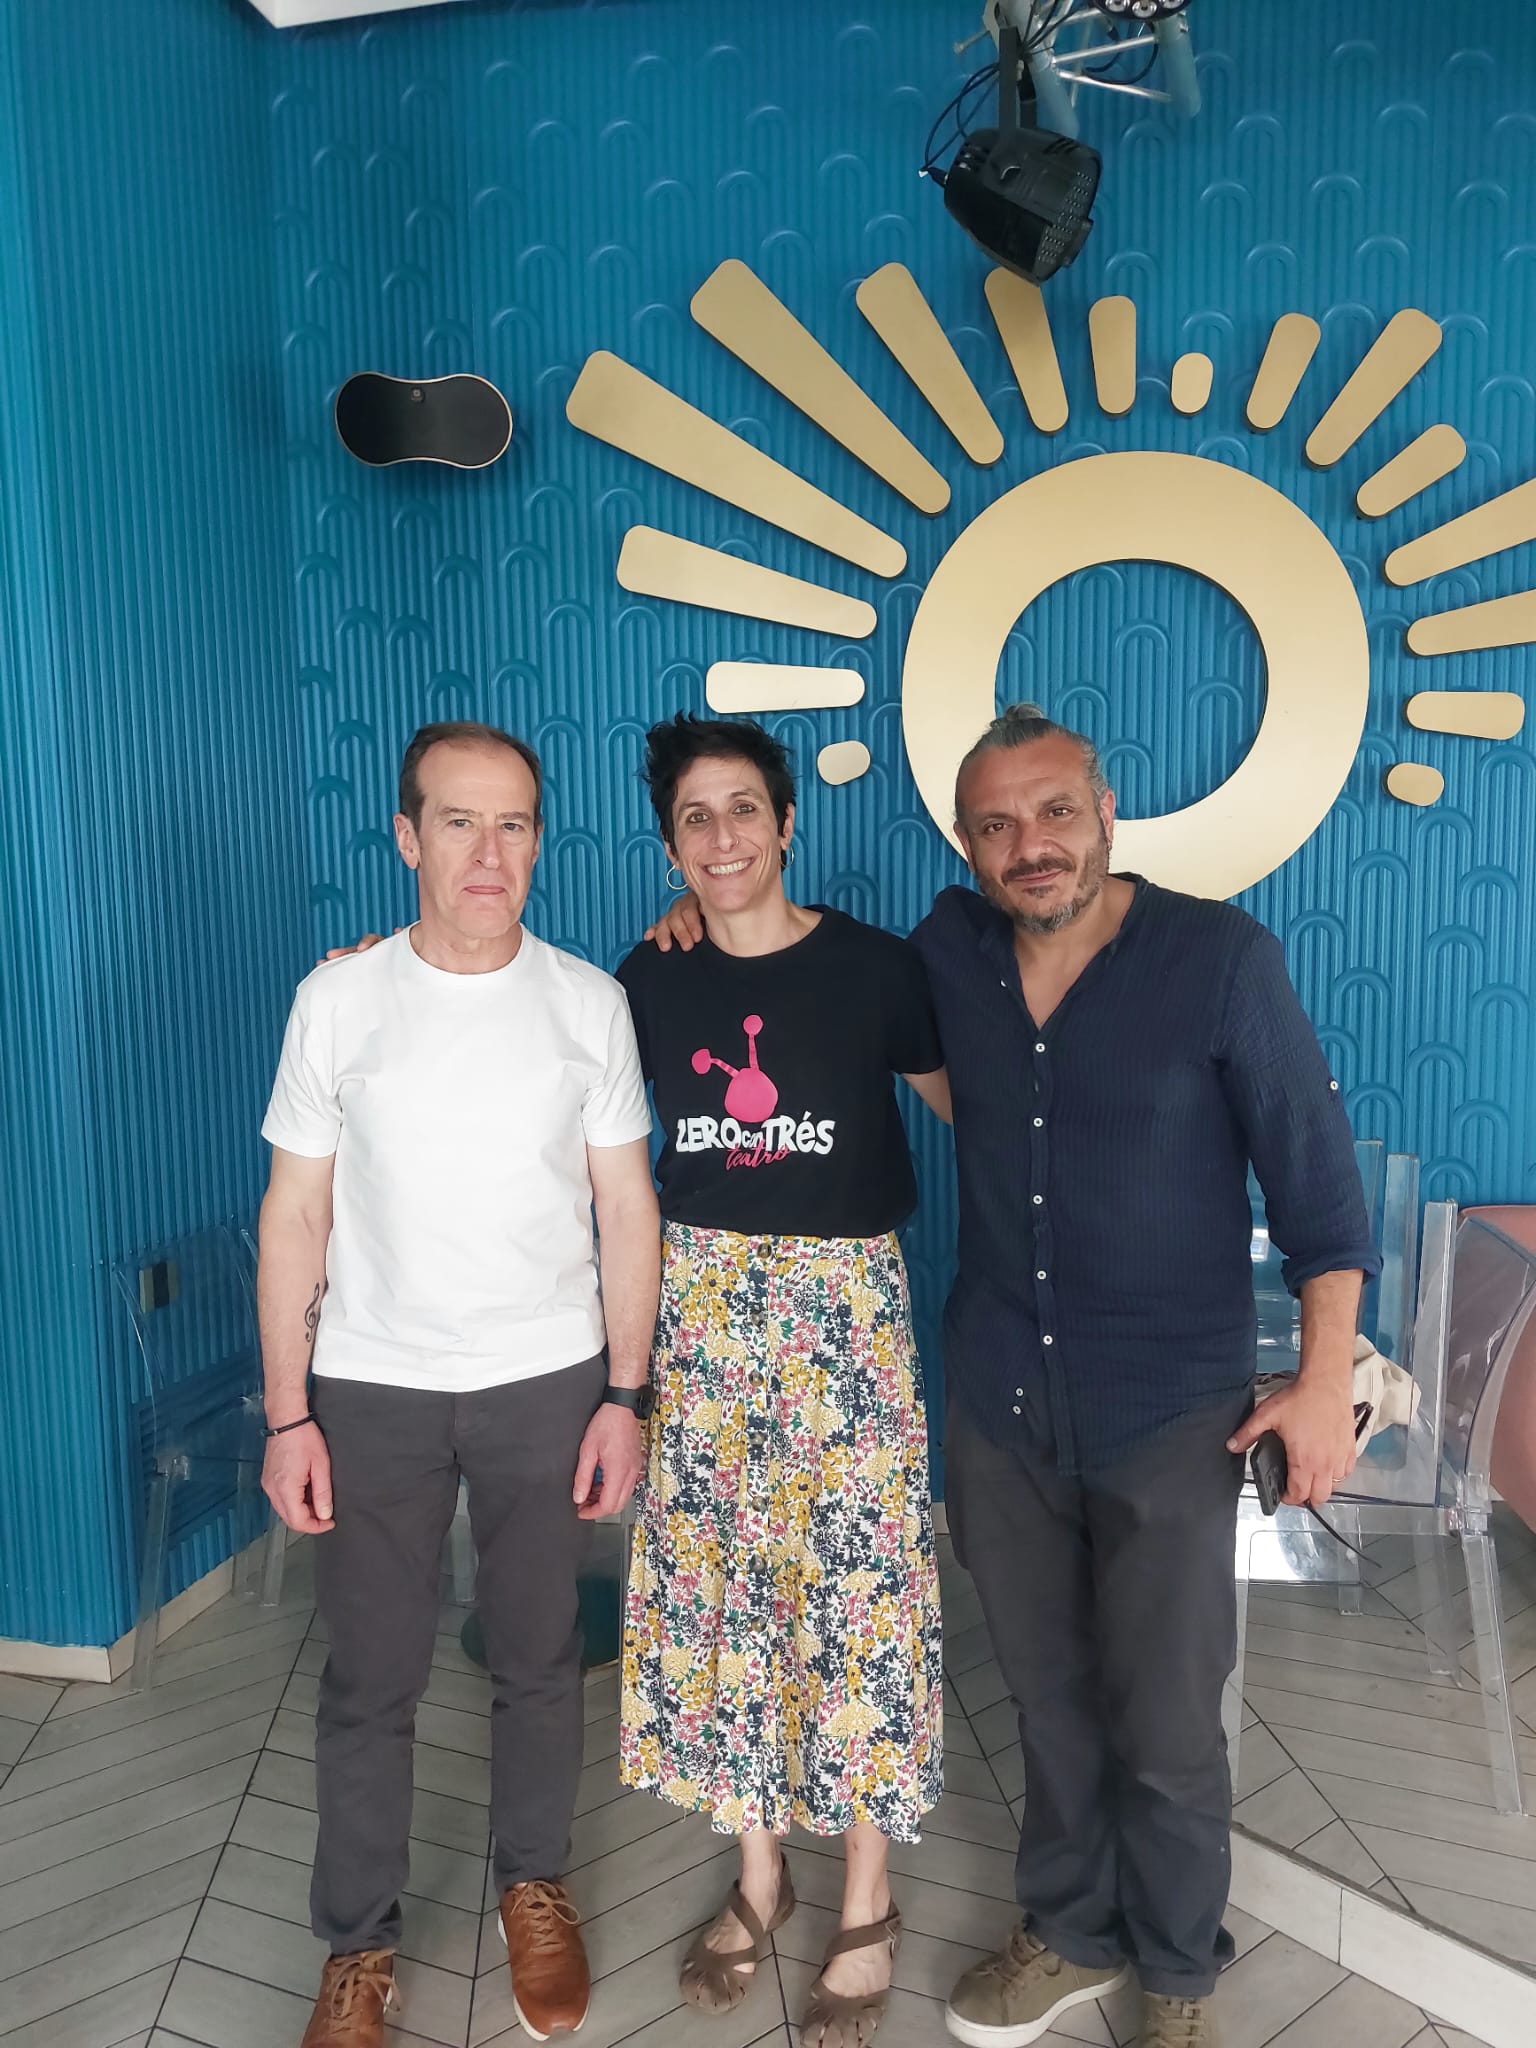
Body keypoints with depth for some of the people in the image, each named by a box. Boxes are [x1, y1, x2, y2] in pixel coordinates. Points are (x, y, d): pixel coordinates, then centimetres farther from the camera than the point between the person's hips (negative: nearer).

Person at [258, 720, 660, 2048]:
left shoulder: (588, 1003, -3)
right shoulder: (338, 1000, -5)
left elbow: (626, 1208, 0)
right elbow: (297, 1214, -1)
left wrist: (623, 1395, -3)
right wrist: (288, 1414, -3)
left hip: (547, 1384, 1)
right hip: (372, 1388, 0)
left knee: (539, 1660, 15)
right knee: (371, 1680, 10)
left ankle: (534, 1884, 40)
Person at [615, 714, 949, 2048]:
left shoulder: (875, 969, -7)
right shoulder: (648, 984, 2)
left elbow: (971, 1110, 2)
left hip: (843, 1301, -3)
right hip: (703, 1302, 3)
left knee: (855, 1583, 4)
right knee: (718, 1579, 11)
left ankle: (868, 1902, 26)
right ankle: (759, 1870, 33)